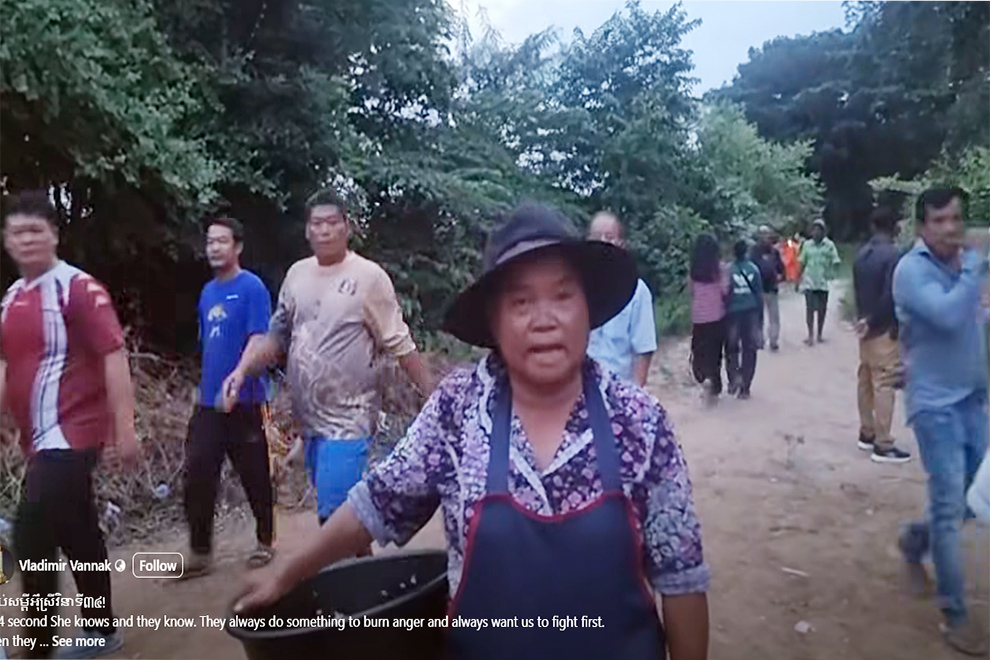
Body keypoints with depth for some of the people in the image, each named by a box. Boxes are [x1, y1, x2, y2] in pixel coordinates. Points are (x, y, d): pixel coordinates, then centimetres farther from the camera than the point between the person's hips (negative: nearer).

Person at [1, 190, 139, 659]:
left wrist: (125, 428, -19)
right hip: (39, 438, 8)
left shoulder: (78, 288, -12)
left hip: (71, 434, -8)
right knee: (78, 535, 16)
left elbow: (113, 356, -16)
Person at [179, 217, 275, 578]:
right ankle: (200, 552, 15)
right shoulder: (207, 292, 12)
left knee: (254, 477, 7)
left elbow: (258, 343, -17)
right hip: (208, 401, 6)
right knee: (197, 476, 4)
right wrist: (204, 387, 17)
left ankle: (265, 541, 24)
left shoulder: (252, 287, -10)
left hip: (242, 401, -6)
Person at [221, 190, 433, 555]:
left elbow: (401, 345, -8)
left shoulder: (369, 276, -9)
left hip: (348, 420, -6)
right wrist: (241, 371, -3)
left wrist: (434, 397, -10)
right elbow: (276, 336, 11)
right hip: (309, 419, 7)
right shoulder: (297, 274, 8)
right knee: (339, 512, 18)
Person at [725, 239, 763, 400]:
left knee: (732, 349, 15)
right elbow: (759, 295, 3)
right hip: (751, 313, 2)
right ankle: (745, 388, 10)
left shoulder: (728, 270, -7)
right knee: (749, 350, 8)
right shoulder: (754, 269, 0)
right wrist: (760, 318, 11)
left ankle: (735, 377, -4)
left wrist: (723, 313, 3)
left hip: (733, 313, -2)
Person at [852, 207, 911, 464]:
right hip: (884, 329, -8)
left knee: (866, 381, 14)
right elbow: (890, 296, -20)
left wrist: (865, 319, 11)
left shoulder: (862, 254, 8)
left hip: (866, 326, 8)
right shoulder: (892, 254, -16)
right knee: (884, 385, -5)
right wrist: (884, 324, -8)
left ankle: (867, 434, 24)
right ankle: (883, 445, -2)